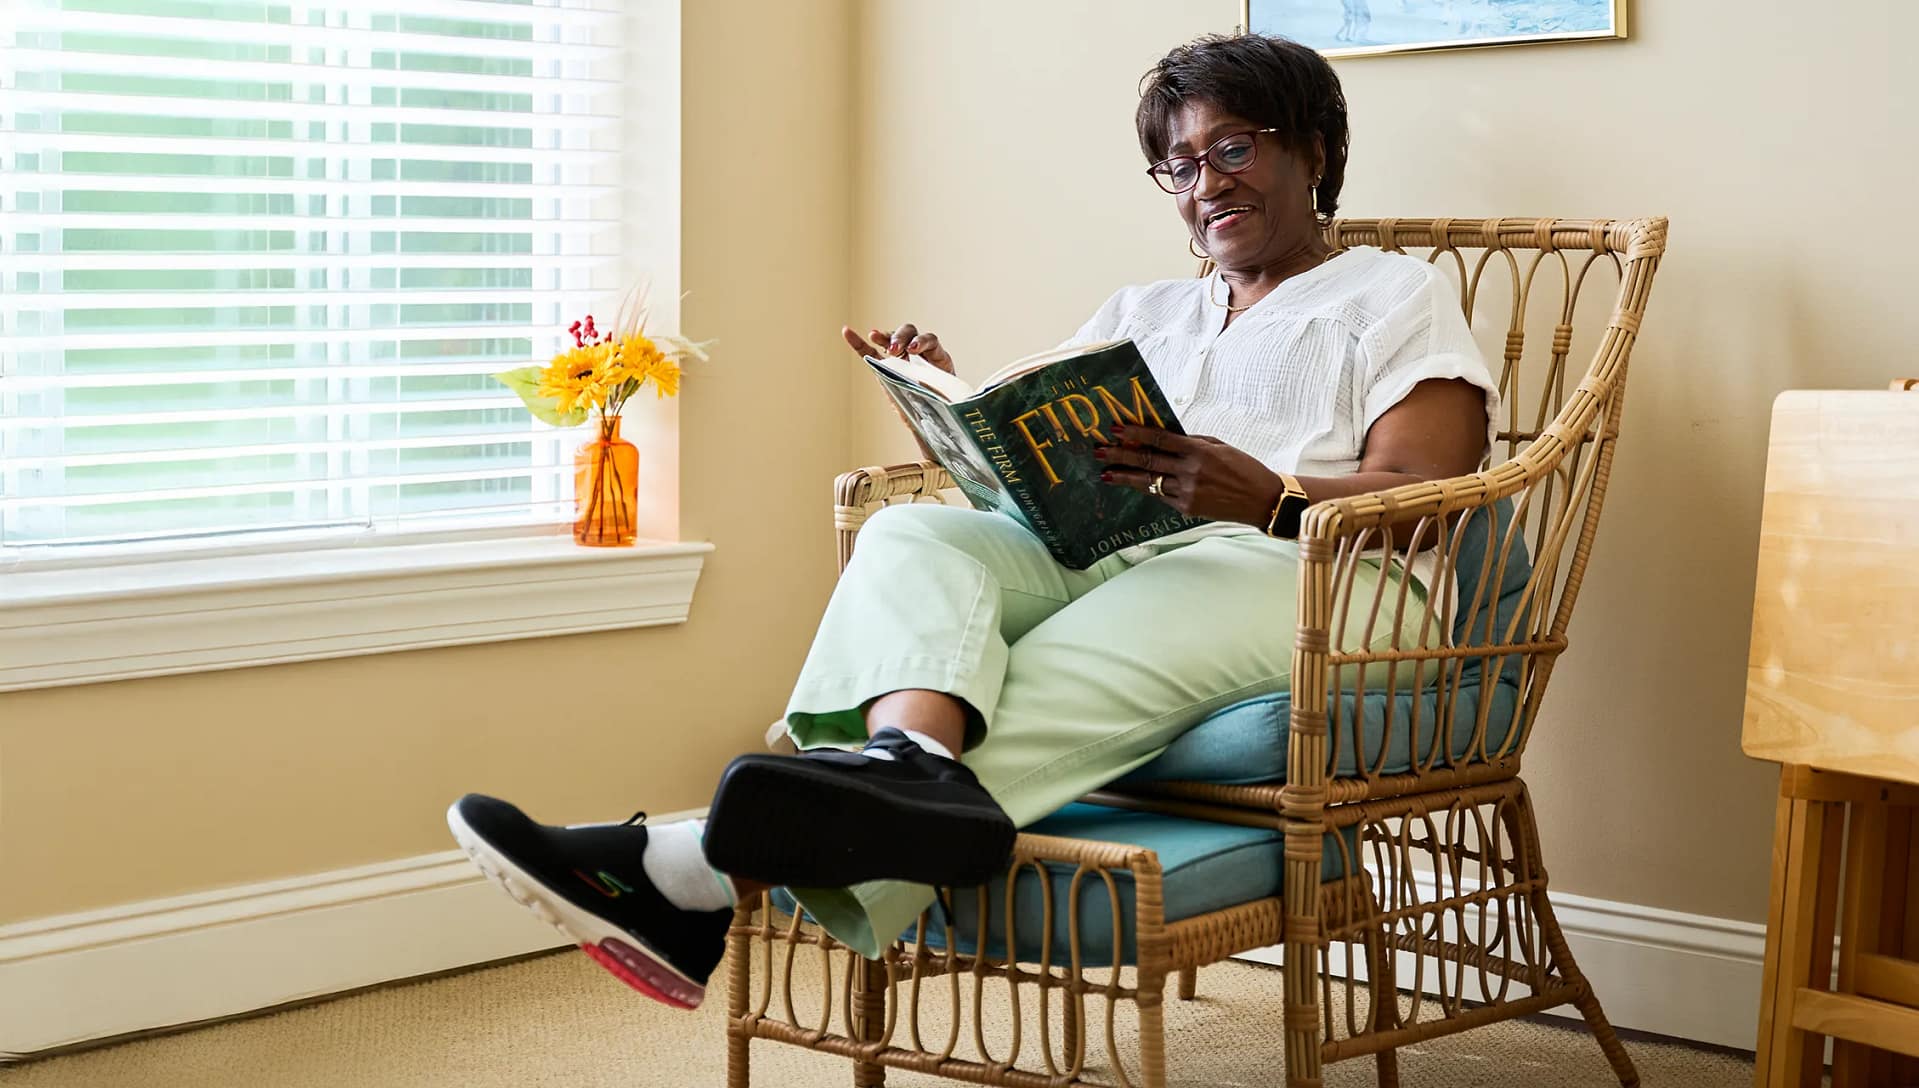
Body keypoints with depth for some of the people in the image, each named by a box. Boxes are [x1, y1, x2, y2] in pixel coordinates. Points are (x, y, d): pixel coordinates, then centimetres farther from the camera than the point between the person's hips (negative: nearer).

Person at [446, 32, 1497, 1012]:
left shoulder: (1395, 298, 15)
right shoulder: (1142, 312, 33)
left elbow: (1422, 492, -2)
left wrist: (1272, 501, -21)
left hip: (1304, 572, -6)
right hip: (1103, 558, 6)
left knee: (1072, 665, -37)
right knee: (913, 534, -24)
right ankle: (912, 756, -60)